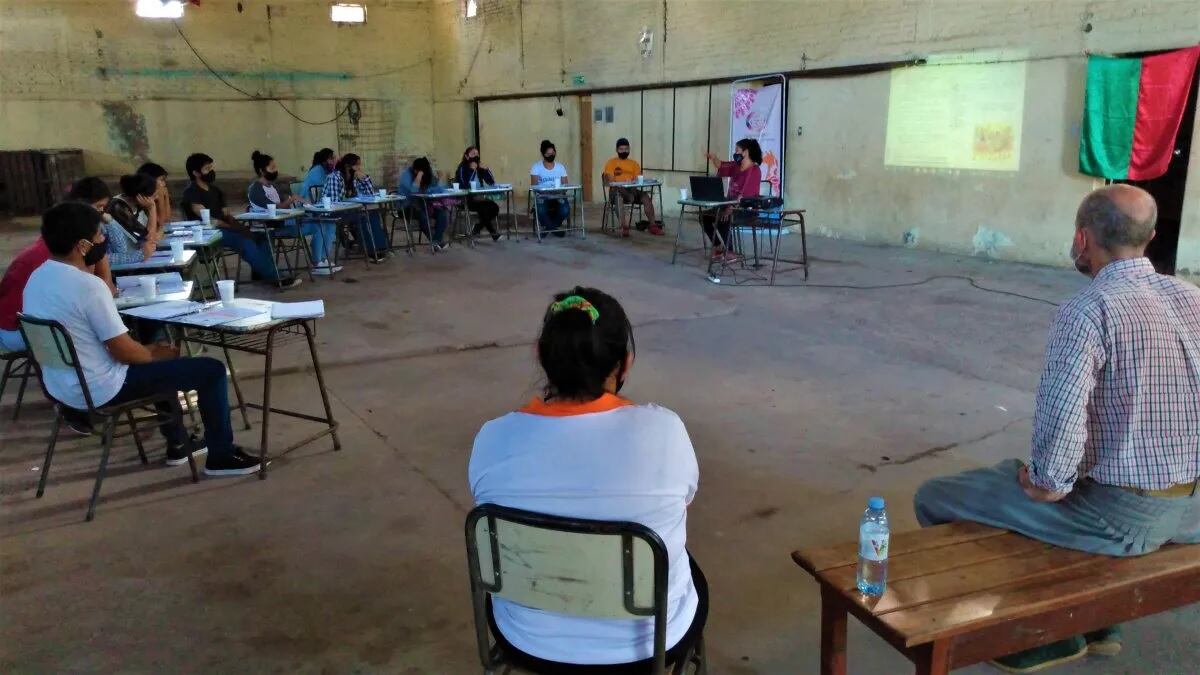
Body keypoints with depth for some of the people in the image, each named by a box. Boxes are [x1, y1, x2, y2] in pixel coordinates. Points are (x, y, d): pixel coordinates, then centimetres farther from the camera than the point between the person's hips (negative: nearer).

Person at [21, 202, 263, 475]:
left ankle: (178, 444, 39)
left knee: (156, 355, 33)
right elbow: (123, 352, -22)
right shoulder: (88, 286, -26)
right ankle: (221, 456, 9)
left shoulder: (36, 278, 3)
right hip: (99, 391, -10)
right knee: (212, 370, -3)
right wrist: (155, 355, -1)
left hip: (60, 386, 10)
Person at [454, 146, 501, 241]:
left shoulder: (479, 168, 9)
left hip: (479, 198, 6)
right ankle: (493, 233, -13)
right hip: (466, 199, -6)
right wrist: (472, 170, -22)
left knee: (494, 207, -19)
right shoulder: (462, 168, -8)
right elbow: (465, 185, -23)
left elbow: (492, 182, 5)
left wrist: (485, 169, -8)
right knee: (484, 208, -30)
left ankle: (476, 230, -5)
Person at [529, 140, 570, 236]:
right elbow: (534, 186, -8)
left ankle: (548, 227, 2)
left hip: (557, 197, 2)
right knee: (541, 211, -35)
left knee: (565, 210, -29)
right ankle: (554, 228, -3)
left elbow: (565, 185, 5)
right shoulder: (536, 167, 1)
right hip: (542, 197, -2)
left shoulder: (560, 167, 9)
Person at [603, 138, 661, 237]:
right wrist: (625, 192, -20)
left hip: (631, 190, 4)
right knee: (619, 198, -38)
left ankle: (653, 225, -20)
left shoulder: (634, 163, 17)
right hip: (616, 190, -4)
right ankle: (624, 227, -41)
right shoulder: (611, 163, 5)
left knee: (646, 197, -22)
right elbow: (610, 181, -7)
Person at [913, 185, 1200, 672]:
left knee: (934, 498, 1)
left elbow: (1060, 418, -31)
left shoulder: (1088, 312, -21)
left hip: (1122, 514, -8)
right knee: (1013, 469, 33)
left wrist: (1049, 482, -12)